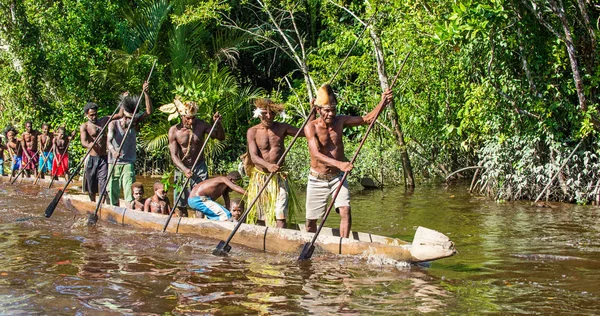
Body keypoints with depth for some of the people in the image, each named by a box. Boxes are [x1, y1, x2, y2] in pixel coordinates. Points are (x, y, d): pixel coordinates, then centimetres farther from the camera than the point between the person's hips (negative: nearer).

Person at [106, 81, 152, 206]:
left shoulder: (135, 123, 0)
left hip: (128, 163, 0)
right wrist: (113, 151, -44)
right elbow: (109, 140, -23)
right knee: (113, 193, 4)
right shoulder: (113, 124, -6)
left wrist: (145, 93, -23)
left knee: (130, 194, -14)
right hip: (114, 163, 0)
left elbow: (149, 111, -11)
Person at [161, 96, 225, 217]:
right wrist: (184, 170, -29)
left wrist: (218, 123, -17)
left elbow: (221, 137, 2)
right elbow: (174, 155, -13)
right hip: (181, 168, 1)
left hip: (199, 167, 0)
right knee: (180, 204, 6)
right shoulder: (174, 131, -9)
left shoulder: (201, 125, -6)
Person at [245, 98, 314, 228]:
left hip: (279, 177, 1)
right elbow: (254, 156, -13)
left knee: (280, 216, -10)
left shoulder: (282, 128, 3)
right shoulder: (252, 132, -3)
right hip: (259, 178, 0)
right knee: (259, 218, 6)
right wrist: (268, 165, -33)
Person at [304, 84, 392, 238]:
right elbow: (316, 154, -30)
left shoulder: (340, 121, -3)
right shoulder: (311, 127, -17)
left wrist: (382, 104, -13)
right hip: (317, 179, -2)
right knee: (311, 219, 8)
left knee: (345, 211, -17)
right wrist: (339, 164, -44)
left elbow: (367, 119, 3)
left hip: (338, 177, 2)